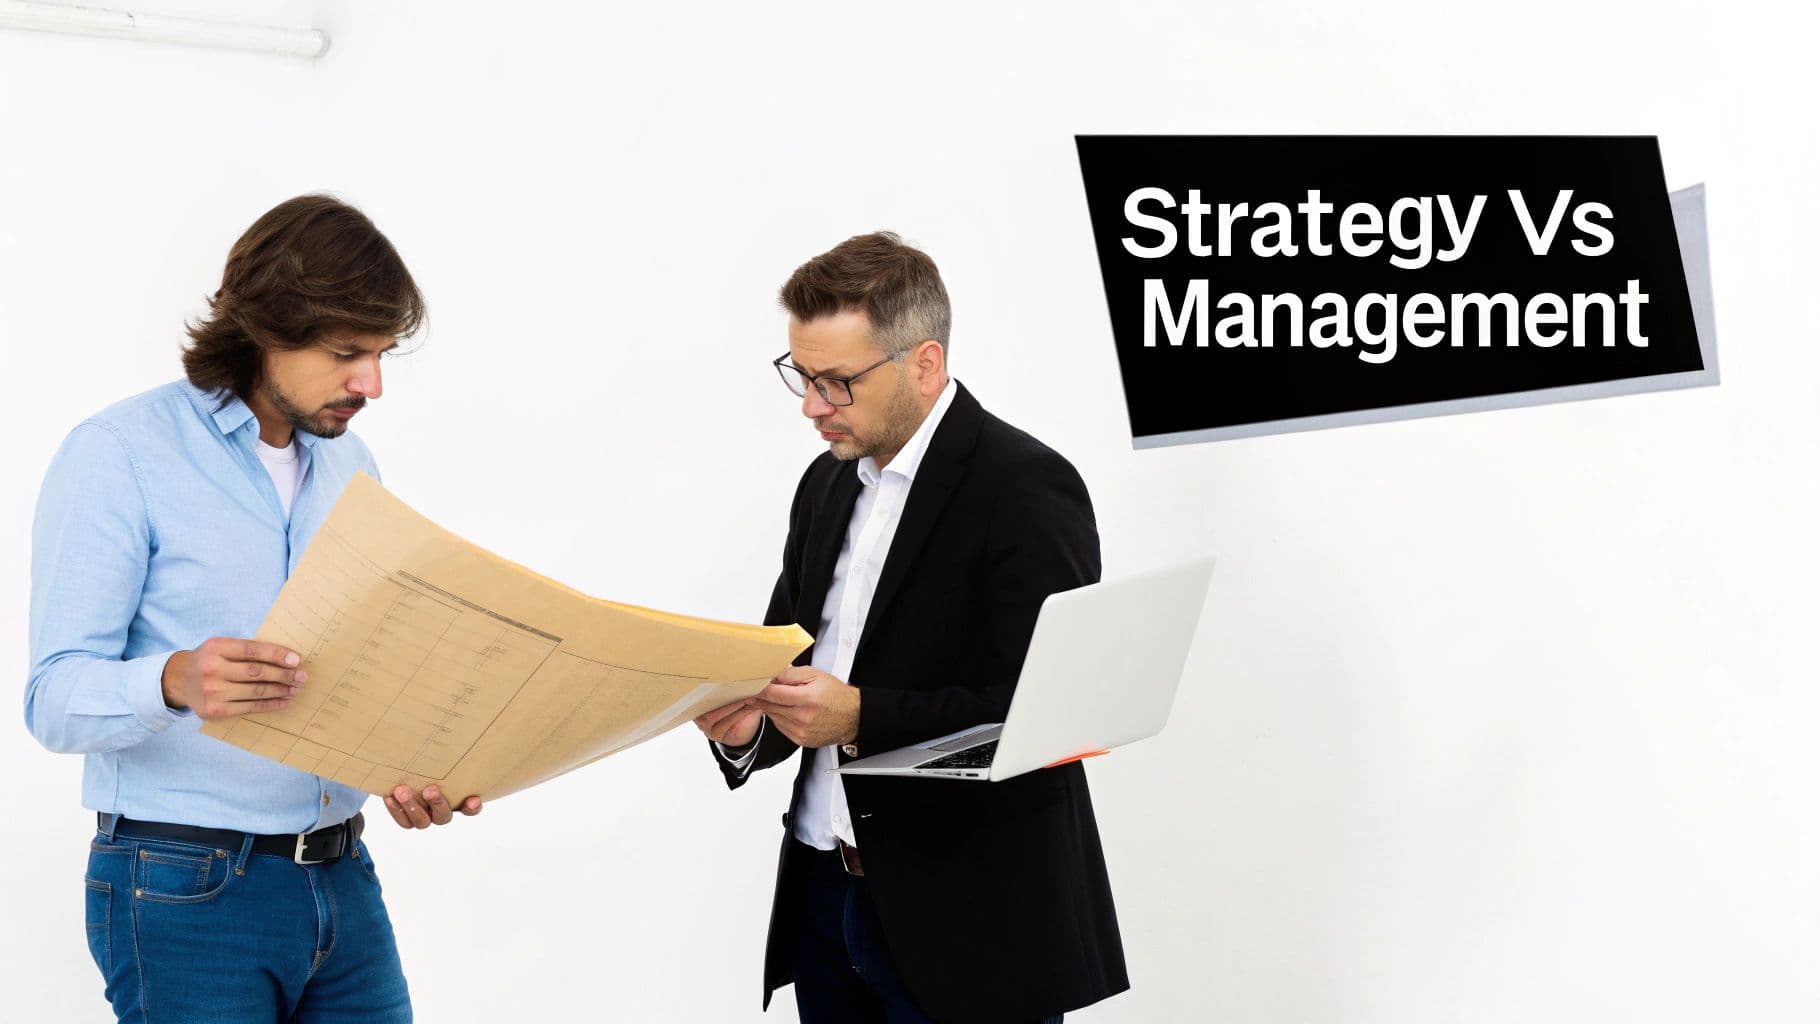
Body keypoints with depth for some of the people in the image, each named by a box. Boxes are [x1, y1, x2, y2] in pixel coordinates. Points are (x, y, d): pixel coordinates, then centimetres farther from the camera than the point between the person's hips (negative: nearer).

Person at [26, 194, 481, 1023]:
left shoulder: (350, 467, 12)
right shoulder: (118, 455, -9)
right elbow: (55, 699, -14)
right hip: (184, 892, -6)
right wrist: (176, 682, -35)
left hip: (342, 883, 6)